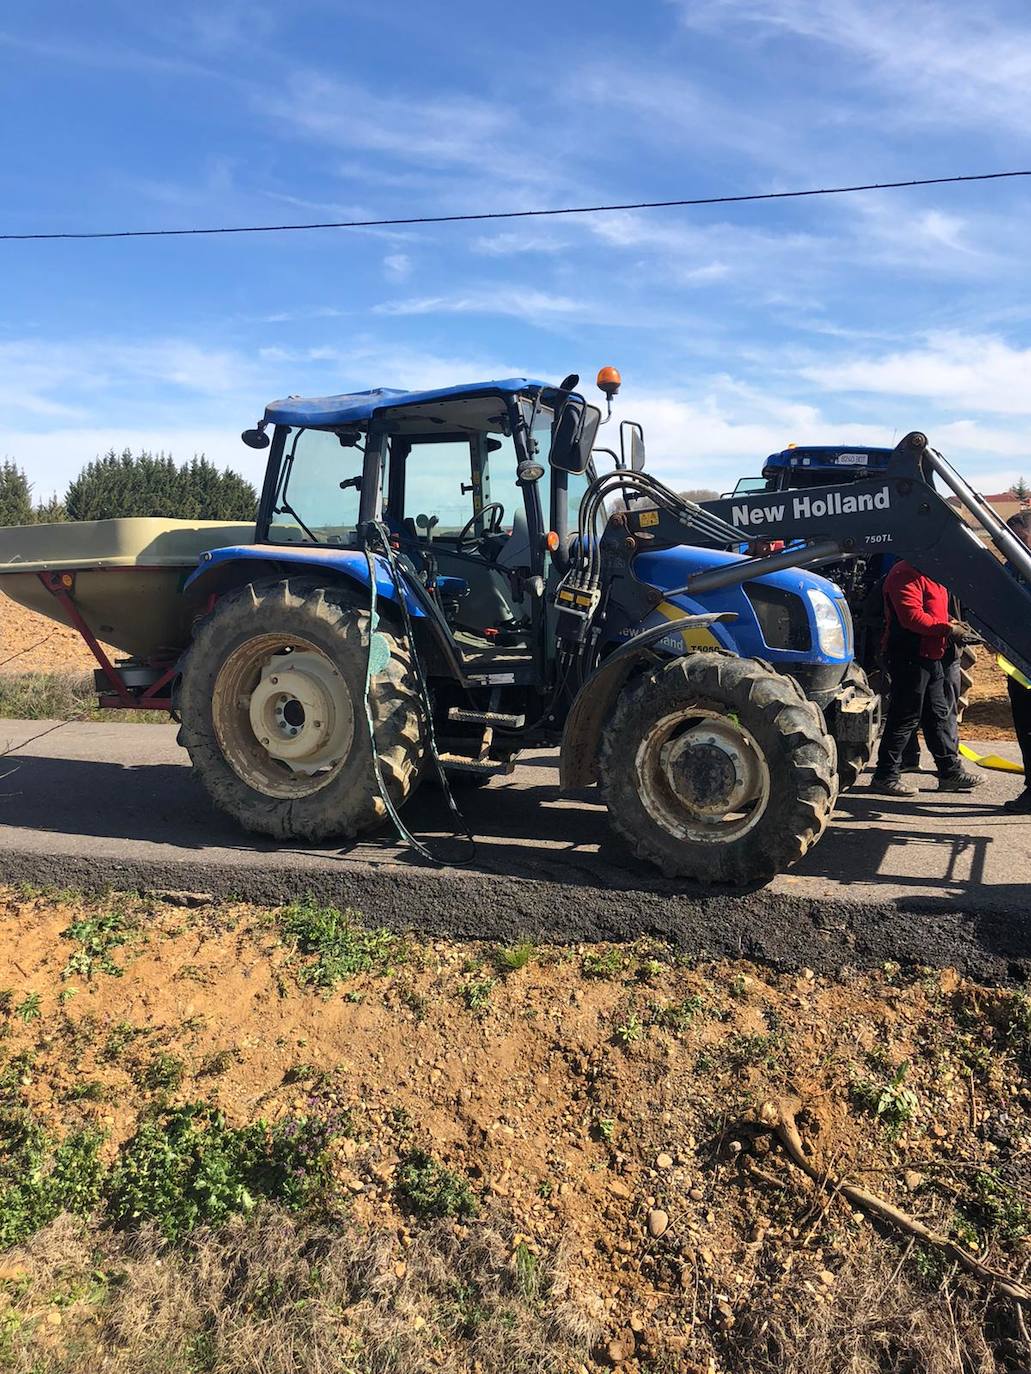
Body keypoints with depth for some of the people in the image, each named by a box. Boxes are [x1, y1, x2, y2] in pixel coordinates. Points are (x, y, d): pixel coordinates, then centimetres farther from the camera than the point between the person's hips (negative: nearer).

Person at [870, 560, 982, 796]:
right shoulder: (905, 575, -16)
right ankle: (885, 775, 2)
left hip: (932, 657, 11)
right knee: (906, 717, -5)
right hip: (910, 656, -11)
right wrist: (947, 629, -21)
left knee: (939, 714, 15)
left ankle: (950, 770, 23)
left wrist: (950, 621, 9)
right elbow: (912, 617, -25)